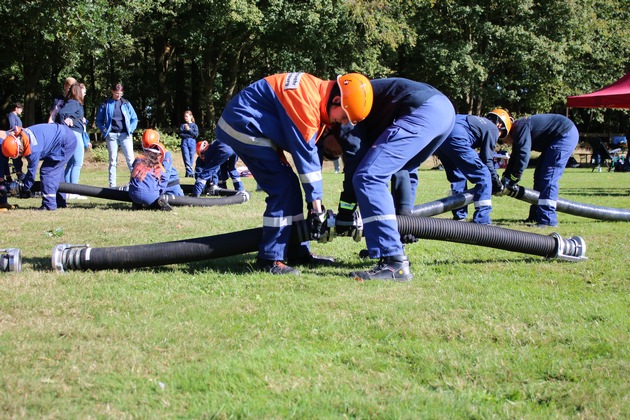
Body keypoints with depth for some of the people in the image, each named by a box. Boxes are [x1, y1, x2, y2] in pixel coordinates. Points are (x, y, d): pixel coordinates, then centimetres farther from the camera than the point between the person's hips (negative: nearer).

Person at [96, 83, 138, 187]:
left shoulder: (126, 104, 9)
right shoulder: (105, 105, 6)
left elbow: (134, 119, 12)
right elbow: (99, 121, 10)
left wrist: (131, 129, -2)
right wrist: (104, 130, -6)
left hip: (125, 134, 0)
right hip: (111, 135, 0)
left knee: (130, 159, -6)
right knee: (113, 161, 3)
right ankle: (112, 185, 5)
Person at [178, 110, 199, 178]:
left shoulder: (194, 125, 7)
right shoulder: (183, 125, 11)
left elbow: (196, 134, -4)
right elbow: (180, 134, 2)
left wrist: (189, 129, -12)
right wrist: (189, 135, -8)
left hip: (192, 142, -1)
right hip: (184, 142, 1)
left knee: (191, 159, -1)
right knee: (186, 158, -9)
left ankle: (189, 172, 7)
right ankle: (190, 172, -13)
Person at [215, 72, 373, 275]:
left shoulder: (318, 92, 4)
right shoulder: (307, 101, -26)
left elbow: (311, 150, 9)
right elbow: (306, 155, -23)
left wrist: (314, 203, 9)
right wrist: (316, 206, -17)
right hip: (242, 126, -10)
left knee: (288, 185, 9)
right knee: (283, 187, -13)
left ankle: (297, 251, 17)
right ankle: (270, 259, -9)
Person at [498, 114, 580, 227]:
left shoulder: (519, 128, -21)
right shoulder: (516, 133, 11)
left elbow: (523, 155, -27)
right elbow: (514, 158, 17)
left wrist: (512, 181, -23)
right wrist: (505, 178, 7)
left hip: (565, 134, -11)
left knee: (548, 178, -16)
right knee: (539, 175, 15)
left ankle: (547, 219, -18)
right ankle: (535, 216, 22)